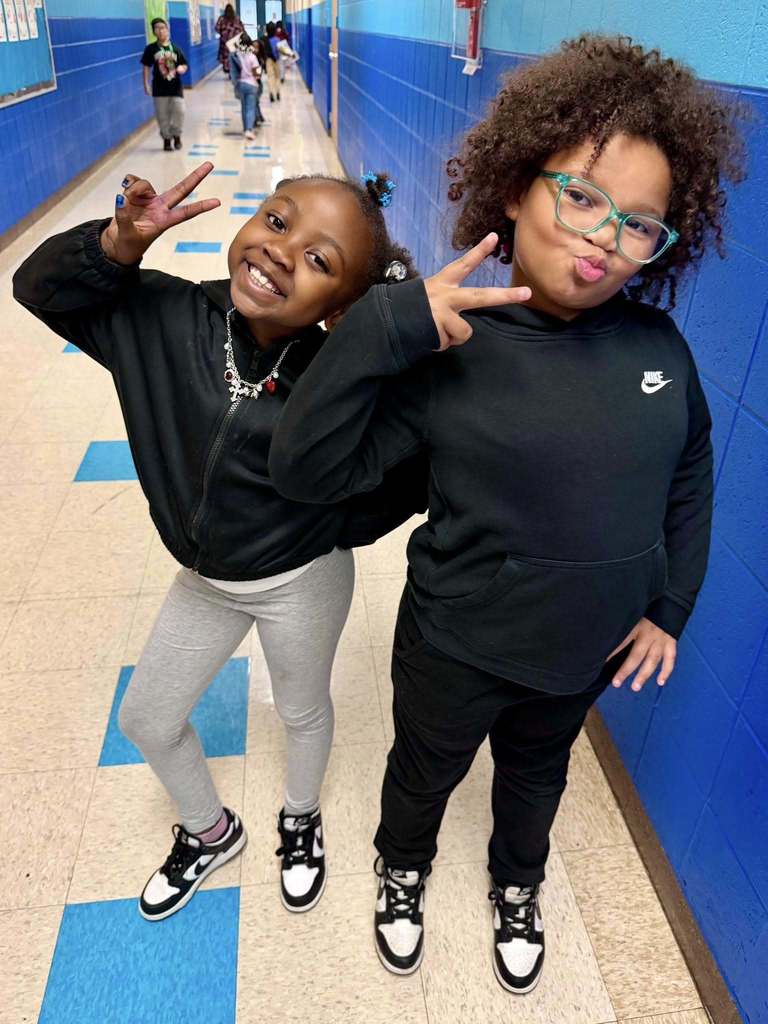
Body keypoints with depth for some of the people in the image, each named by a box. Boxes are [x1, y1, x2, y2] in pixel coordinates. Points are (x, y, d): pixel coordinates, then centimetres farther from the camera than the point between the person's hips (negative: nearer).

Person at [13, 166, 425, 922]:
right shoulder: (167, 318, -18)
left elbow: (406, 472, -21)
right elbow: (42, 287, -10)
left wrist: (337, 527, -28)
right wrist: (118, 243, -26)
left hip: (301, 584, -4)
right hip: (203, 580, 5)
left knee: (302, 712, 23)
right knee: (145, 720, 21)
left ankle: (301, 819, 59)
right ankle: (210, 833, 51)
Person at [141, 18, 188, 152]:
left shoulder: (175, 48, 2)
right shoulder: (150, 49, -1)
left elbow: (185, 65, 6)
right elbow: (146, 67, 0)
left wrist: (182, 68, -17)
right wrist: (146, 84, -6)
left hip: (176, 87, 1)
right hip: (159, 88, -1)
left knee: (179, 112, -3)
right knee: (162, 115, 3)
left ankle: (176, 135, 19)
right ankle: (166, 138, 19)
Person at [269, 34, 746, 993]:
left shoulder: (658, 345, -11)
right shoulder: (447, 351, -23)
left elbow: (689, 477, 4)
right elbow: (302, 467, -26)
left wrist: (670, 607, 3)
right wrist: (382, 325, -37)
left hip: (590, 647, 4)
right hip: (457, 649, -3)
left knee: (536, 773, 31)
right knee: (424, 774, 25)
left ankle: (516, 889, 65)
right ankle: (403, 872, 62)